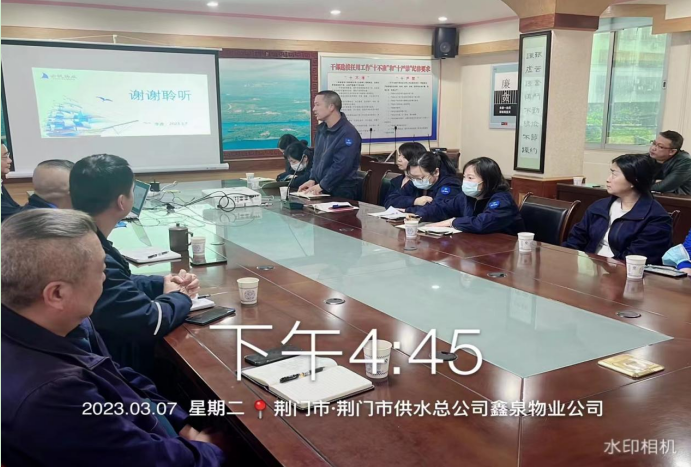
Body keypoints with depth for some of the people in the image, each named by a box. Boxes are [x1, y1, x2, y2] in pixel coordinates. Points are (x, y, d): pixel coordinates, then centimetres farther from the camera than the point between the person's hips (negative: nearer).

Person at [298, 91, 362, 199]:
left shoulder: (348, 133, -17)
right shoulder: (321, 129, 10)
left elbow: (341, 166, -23)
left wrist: (321, 186, -20)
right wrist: (312, 179, 3)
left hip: (342, 193, -7)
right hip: (323, 190, 7)